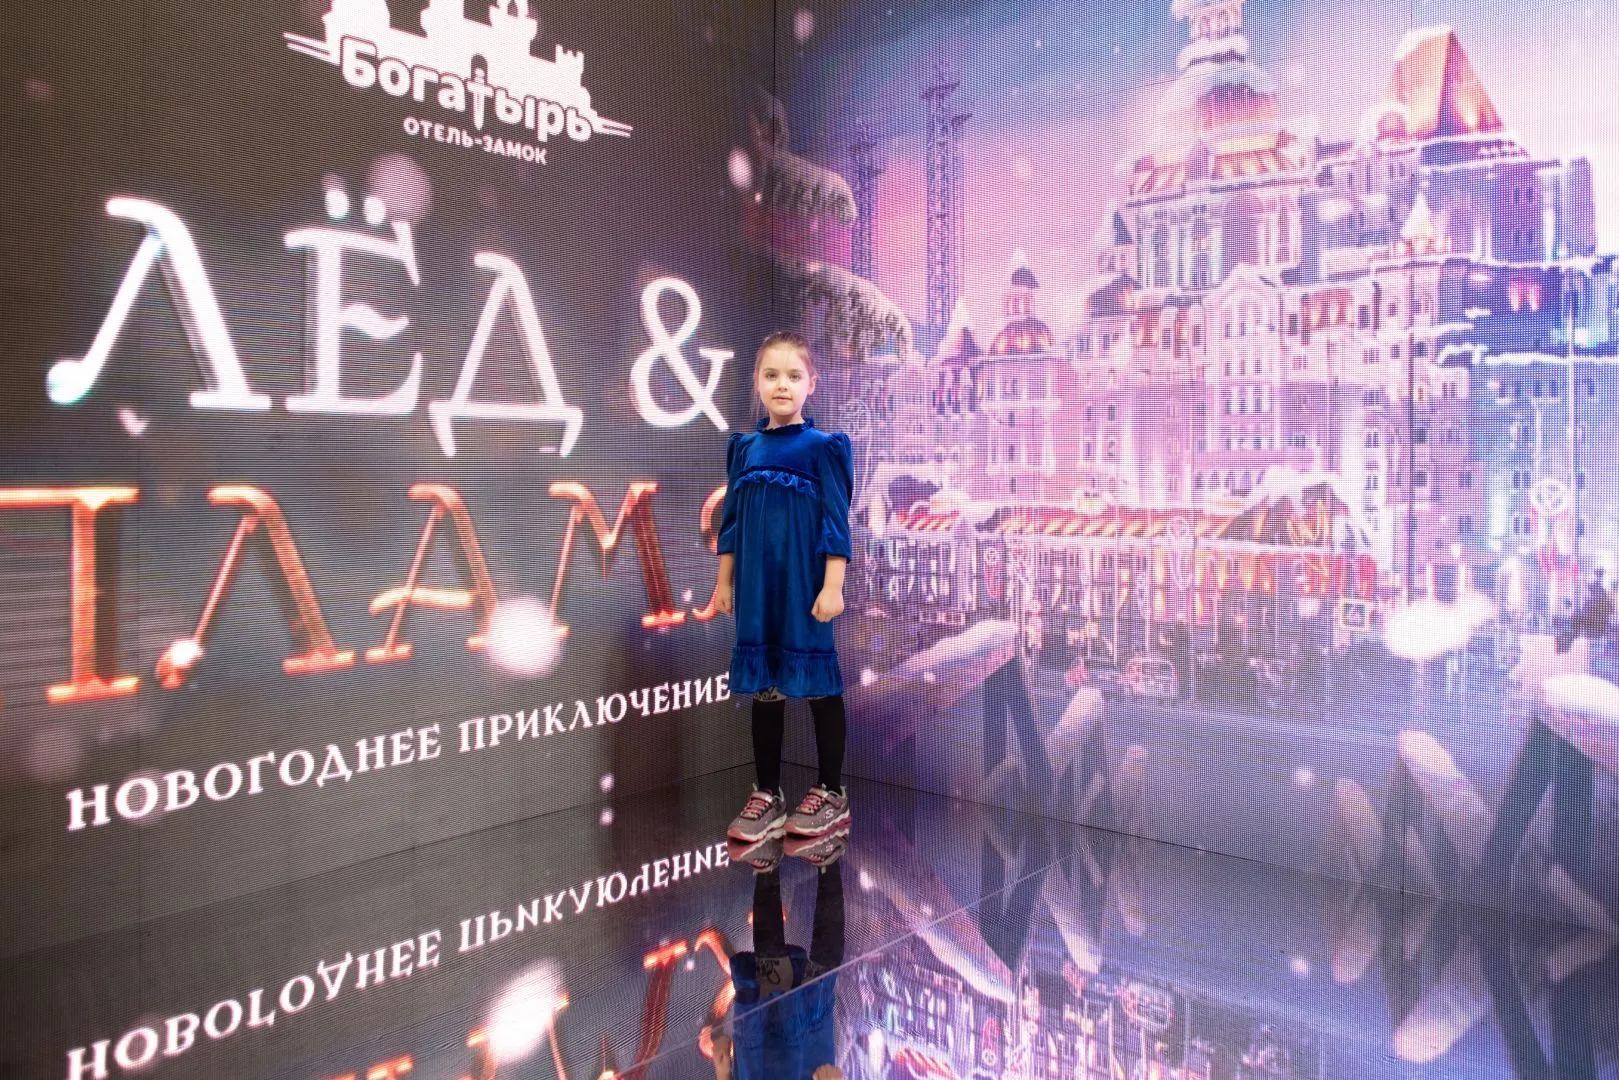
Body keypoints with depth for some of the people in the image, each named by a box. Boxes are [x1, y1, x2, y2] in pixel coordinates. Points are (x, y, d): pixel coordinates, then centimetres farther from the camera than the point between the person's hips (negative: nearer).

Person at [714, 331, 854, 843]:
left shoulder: (822, 446, -5)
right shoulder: (743, 446, 8)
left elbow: (835, 520, -8)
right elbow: (731, 520, 12)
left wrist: (833, 586, -14)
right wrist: (724, 582, 11)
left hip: (805, 583, -4)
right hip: (757, 585, 4)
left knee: (816, 679, 5)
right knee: (762, 682, 10)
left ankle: (830, 793, 20)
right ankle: (767, 794, 22)